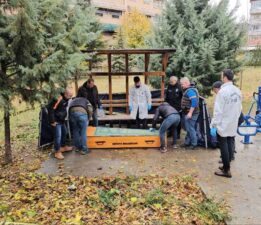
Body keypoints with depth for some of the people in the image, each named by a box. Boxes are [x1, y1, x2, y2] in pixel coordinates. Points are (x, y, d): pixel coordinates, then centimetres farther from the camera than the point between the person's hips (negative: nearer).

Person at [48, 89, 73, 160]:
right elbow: (50, 109, -26)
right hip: (56, 121, -10)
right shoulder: (58, 99, -25)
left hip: (62, 120, 10)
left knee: (64, 133, 21)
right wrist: (52, 121, -23)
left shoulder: (65, 99, 4)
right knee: (58, 136, -9)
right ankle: (57, 152, 1)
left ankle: (63, 147, 39)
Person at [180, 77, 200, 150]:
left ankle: (194, 144, 8)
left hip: (190, 114, -10)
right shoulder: (187, 90, 14)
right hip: (187, 113, 10)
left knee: (190, 129, -2)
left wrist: (190, 113, -26)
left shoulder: (190, 91, -18)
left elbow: (194, 102, -27)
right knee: (188, 128, 16)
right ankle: (187, 142, 27)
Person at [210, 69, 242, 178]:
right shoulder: (237, 91, 6)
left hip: (223, 125, -7)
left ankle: (226, 170, 5)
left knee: (224, 146, 0)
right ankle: (227, 166, 23)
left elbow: (218, 111, -19)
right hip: (233, 124, 7)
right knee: (230, 144, 12)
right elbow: (239, 108, 12)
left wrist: (213, 125, -15)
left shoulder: (222, 91, -18)